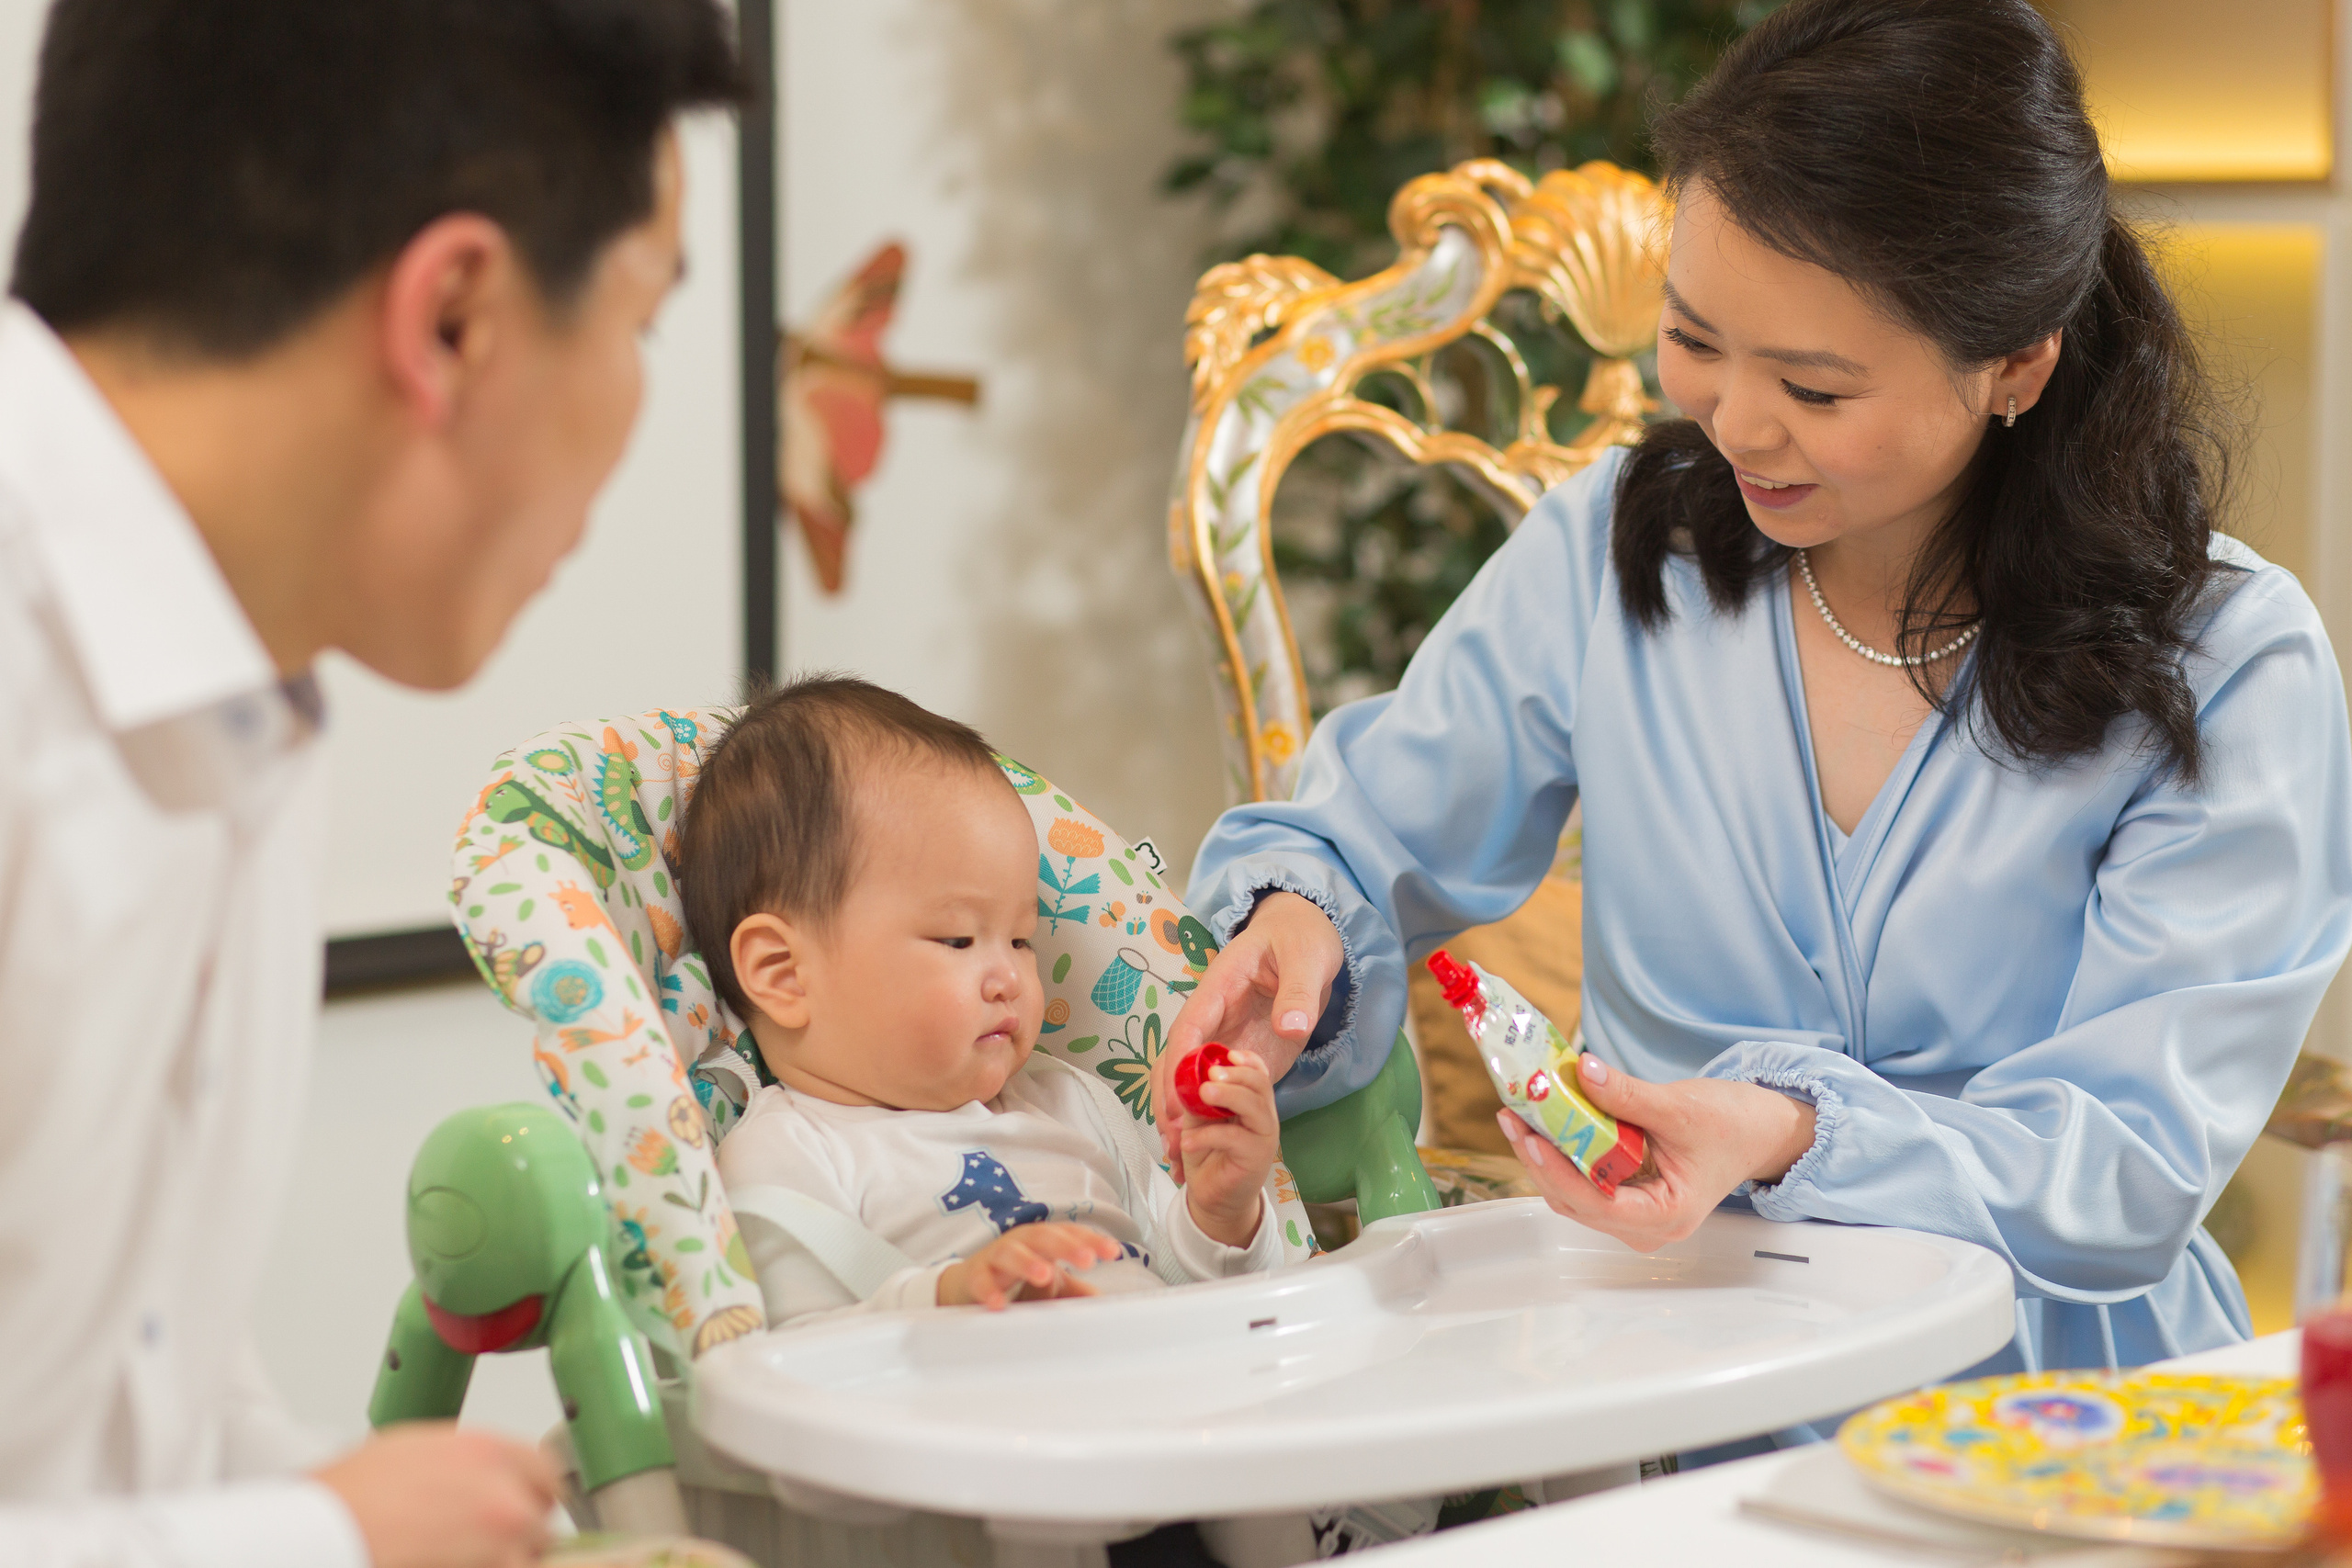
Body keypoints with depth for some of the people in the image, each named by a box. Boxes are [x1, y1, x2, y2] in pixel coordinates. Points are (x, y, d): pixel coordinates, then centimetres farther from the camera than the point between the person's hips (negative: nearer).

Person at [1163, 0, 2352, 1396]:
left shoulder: (2231, 668, -6)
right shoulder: (1617, 548, 4)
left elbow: (2139, 1172, -10)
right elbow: (1358, 846, 13)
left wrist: (1796, 1135, -28)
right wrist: (1294, 915, -12)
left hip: (2054, 1411, -1)